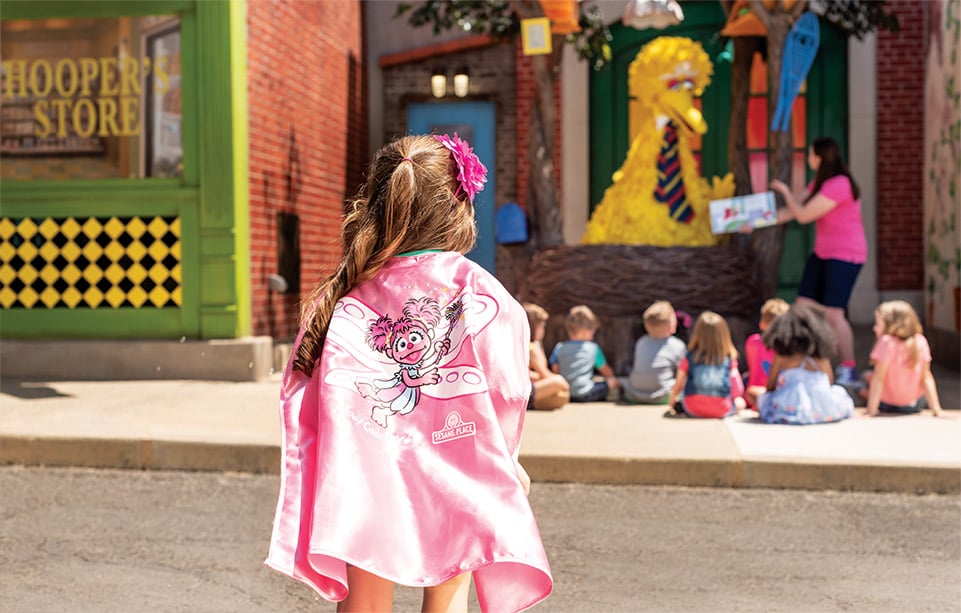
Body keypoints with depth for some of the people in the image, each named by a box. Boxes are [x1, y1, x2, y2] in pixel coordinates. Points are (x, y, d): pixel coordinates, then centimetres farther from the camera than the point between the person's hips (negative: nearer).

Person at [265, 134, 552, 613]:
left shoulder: (343, 297, -1)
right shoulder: (479, 292, -8)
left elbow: (300, 390, 1)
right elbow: (507, 391, -8)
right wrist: (501, 458, 11)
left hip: (364, 483, 2)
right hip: (452, 486, -2)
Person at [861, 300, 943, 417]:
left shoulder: (886, 342, -22)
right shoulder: (921, 341, -8)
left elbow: (878, 378, -22)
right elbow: (926, 377, -6)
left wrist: (871, 410, -20)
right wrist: (936, 409, -5)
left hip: (888, 405, -4)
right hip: (916, 404, 4)